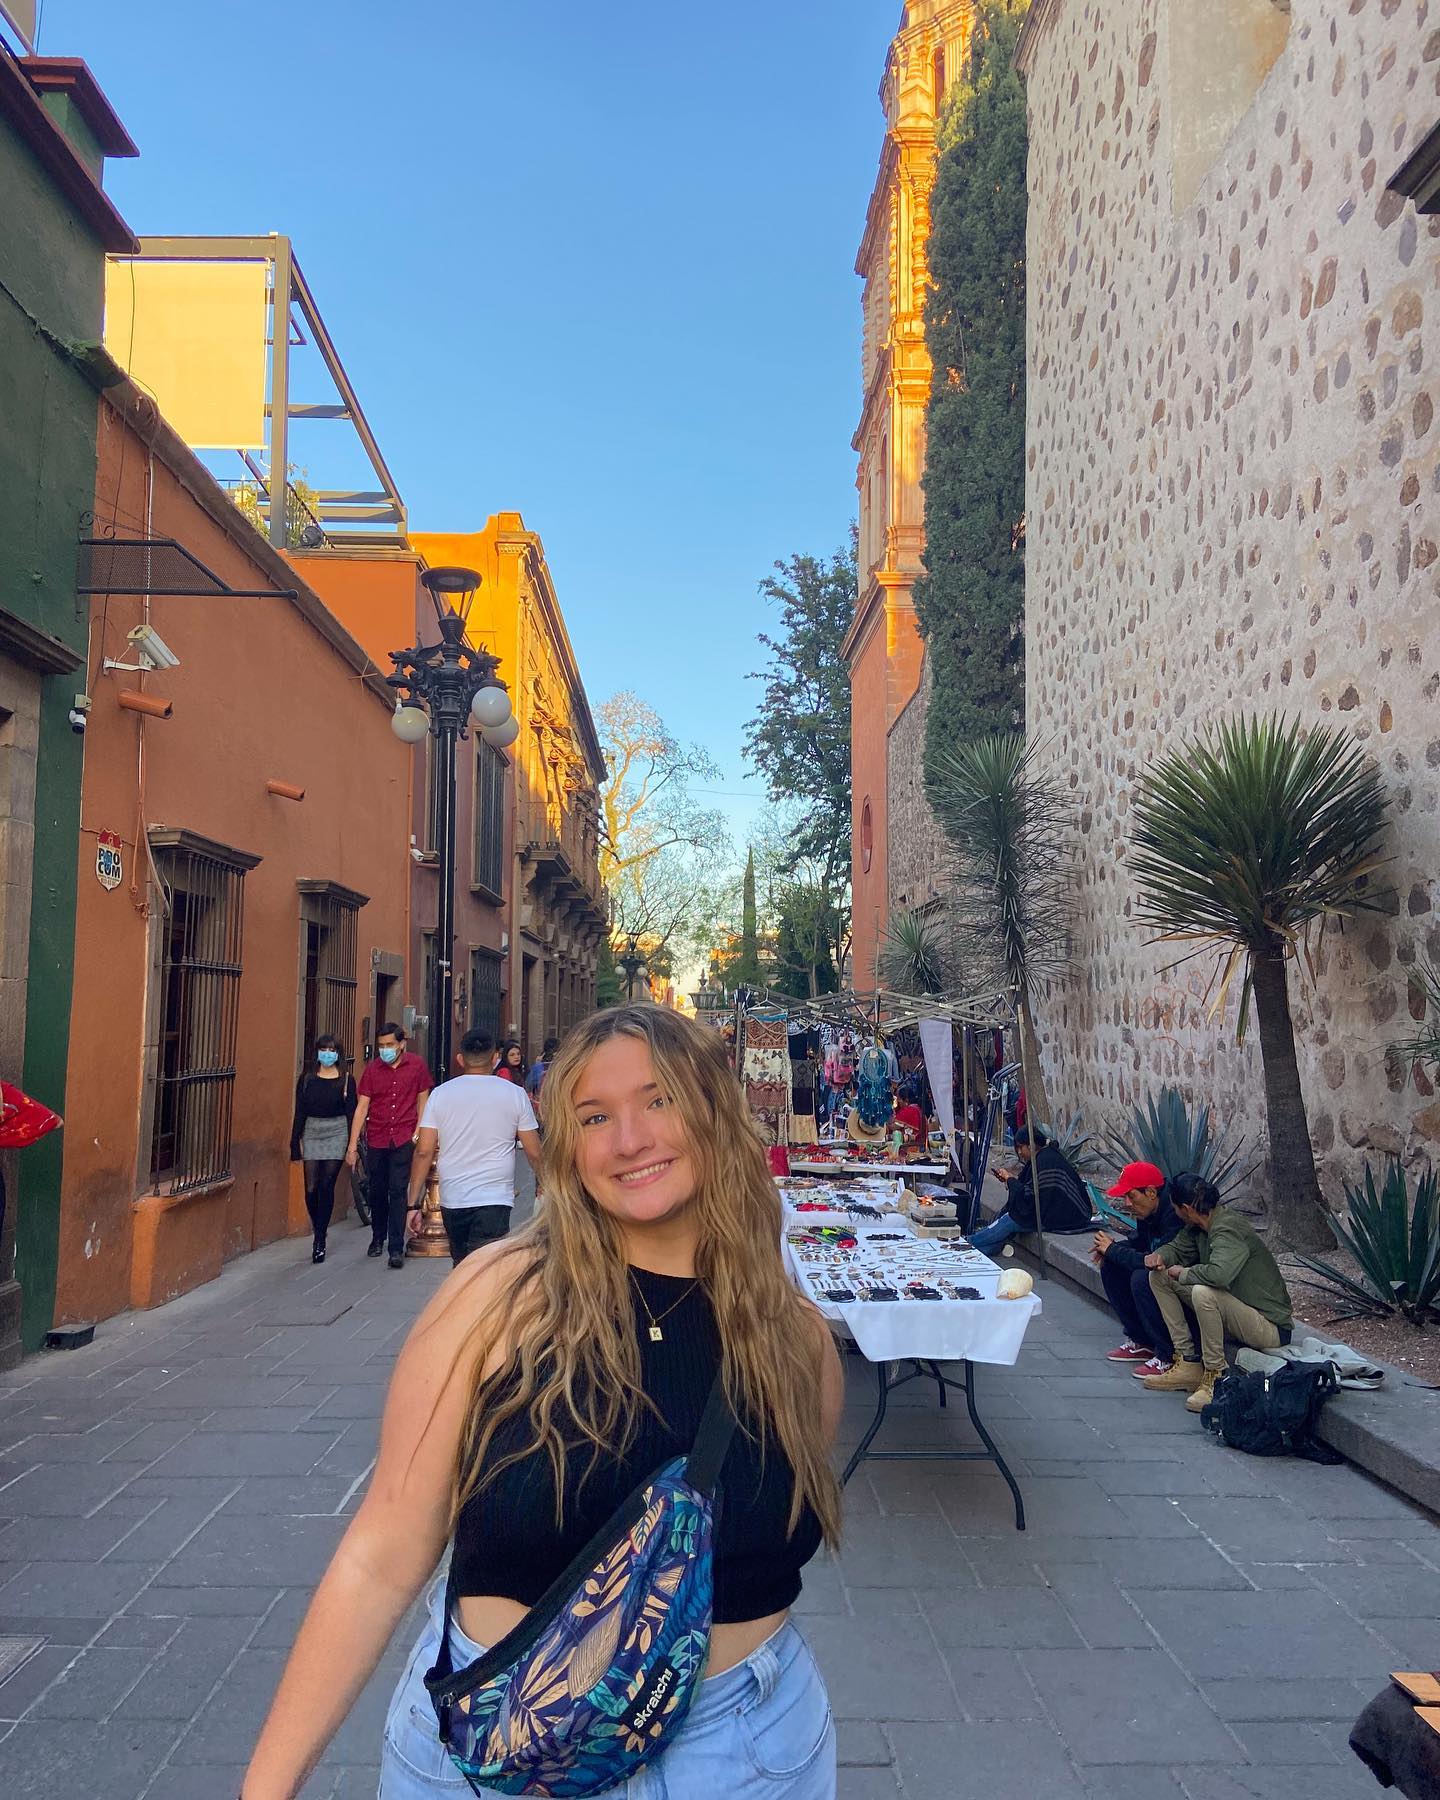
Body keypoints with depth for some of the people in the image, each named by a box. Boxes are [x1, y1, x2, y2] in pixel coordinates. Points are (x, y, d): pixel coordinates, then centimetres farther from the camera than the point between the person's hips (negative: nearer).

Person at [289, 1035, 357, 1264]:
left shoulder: (346, 1080, 0)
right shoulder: (306, 1080, 5)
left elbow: (351, 1114, 0)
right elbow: (299, 1113, 6)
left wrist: (352, 1146, -4)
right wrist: (296, 1143, 2)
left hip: (336, 1134, -2)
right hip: (312, 1134, 2)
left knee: (326, 1187, -5)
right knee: (311, 1188, 0)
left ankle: (320, 1239, 3)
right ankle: (318, 1230, 24)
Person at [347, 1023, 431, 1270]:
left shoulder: (416, 1066, -3)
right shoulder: (372, 1069, -1)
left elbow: (423, 1101, 6)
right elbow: (362, 1108, -2)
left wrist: (418, 1133, -3)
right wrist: (352, 1146, -4)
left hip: (404, 1139, -2)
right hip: (377, 1140, 2)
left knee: (398, 1191, -7)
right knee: (377, 1192, 12)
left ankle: (396, 1248, -4)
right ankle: (378, 1238, 33)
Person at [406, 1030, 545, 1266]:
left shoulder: (441, 1094, 2)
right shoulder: (514, 1094, -2)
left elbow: (423, 1152, -2)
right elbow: (534, 1153, 1)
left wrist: (414, 1204, 3)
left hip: (452, 1200, 3)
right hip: (494, 1201, -3)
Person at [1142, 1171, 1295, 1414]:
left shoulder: (1228, 1229, -25)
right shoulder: (1199, 1225, 2)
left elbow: (1219, 1273, -43)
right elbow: (1177, 1248, 18)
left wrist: (1184, 1274, -22)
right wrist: (1160, 1256, -6)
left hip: (1270, 1327, -9)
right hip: (1234, 1309, 9)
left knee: (1203, 1292, -37)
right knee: (1159, 1276, 4)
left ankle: (1215, 1377, -17)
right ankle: (1188, 1364, 4)